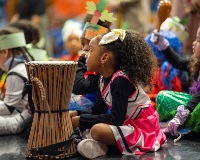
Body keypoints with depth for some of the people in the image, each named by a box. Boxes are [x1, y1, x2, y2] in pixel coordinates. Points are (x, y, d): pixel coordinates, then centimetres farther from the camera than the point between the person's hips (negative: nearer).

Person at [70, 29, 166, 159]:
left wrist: (80, 120, -24)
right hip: (127, 123, 10)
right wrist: (76, 114, -6)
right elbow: (98, 110, 13)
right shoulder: (105, 79, 4)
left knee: (98, 130, -32)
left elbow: (116, 119, -29)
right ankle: (103, 144, -10)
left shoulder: (121, 81, -24)